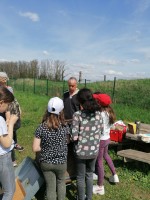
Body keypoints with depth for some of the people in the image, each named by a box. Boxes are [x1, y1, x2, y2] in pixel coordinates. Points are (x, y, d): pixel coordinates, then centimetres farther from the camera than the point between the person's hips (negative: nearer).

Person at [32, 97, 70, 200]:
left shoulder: (41, 127, -16)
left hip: (46, 162, 0)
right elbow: (66, 142, -1)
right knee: (61, 182, 28)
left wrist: (46, 147, 1)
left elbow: (35, 148, -15)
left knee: (50, 187, 17)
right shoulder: (65, 127, -15)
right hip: (61, 162, 0)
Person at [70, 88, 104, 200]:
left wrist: (72, 137, 1)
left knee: (80, 177, 18)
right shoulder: (98, 113, -6)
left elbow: (74, 137, -20)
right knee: (89, 174, 25)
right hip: (94, 150, 4)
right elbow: (101, 131, 7)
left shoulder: (77, 115, -18)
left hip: (81, 151, -3)